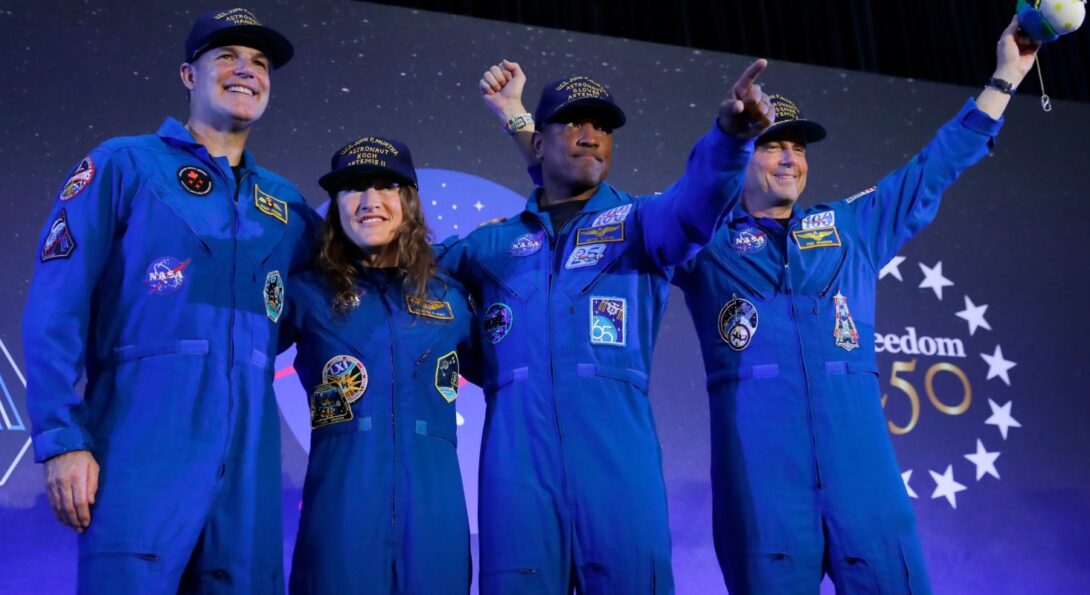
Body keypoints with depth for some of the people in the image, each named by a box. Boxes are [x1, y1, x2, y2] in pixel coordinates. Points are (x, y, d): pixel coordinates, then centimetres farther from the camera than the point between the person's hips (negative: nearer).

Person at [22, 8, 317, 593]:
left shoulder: (285, 203, 18)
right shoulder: (124, 165, 4)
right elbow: (56, 308, -3)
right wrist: (62, 439, -12)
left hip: (249, 457, 5)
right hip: (143, 446, -4)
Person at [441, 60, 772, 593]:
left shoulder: (639, 223, 12)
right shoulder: (491, 244, 19)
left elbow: (695, 202, -11)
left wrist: (729, 133, -29)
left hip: (618, 462, -1)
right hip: (516, 467, 2)